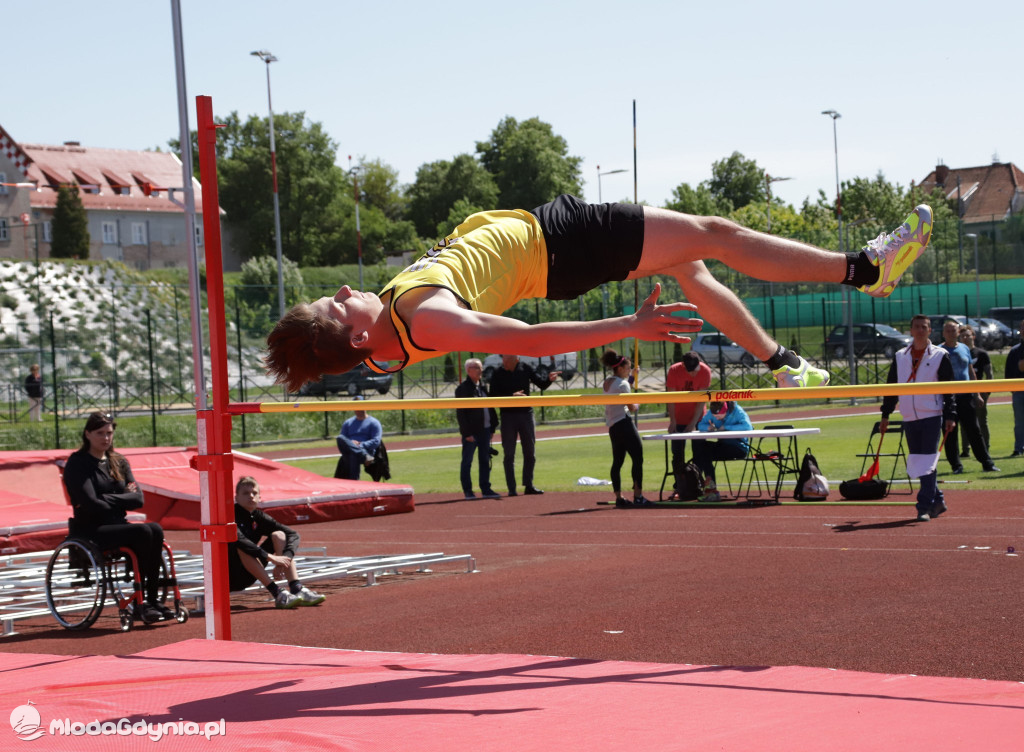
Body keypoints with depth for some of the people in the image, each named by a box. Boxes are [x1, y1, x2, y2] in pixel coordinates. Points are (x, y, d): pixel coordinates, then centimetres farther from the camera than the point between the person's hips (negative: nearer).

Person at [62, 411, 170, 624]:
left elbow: (138, 499, 5)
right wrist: (122, 499, -3)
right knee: (142, 532, -30)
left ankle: (152, 600, -26)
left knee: (155, 530, -26)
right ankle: (139, 604, -26)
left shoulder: (119, 462, 17)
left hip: (118, 525, 6)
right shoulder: (77, 463, -1)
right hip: (91, 530, -6)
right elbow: (90, 504, -13)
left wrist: (109, 499, -9)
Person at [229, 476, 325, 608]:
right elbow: (238, 540, -34)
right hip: (229, 578, -6)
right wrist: (270, 557, -37)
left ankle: (297, 588, -21)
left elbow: (293, 535, -2)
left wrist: (285, 558, -22)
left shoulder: (258, 517, 4)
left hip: (247, 577, 6)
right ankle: (277, 594, -37)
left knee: (278, 535, -6)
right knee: (242, 548, -34)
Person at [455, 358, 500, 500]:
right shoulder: (462, 389, -8)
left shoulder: (483, 387, 14)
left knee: (485, 461, 10)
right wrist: (467, 433, -16)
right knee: (467, 462, 1)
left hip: (485, 430, 7)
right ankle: (467, 491, 5)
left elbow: (490, 408, 18)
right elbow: (460, 413, -12)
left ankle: (486, 489, 15)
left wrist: (492, 427, 10)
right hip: (471, 432, -7)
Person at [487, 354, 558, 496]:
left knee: (530, 452, 6)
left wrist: (549, 379, -18)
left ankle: (529, 485, 14)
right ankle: (511, 488, 4)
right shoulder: (498, 374, -5)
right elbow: (493, 396, -9)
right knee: (509, 454, 0)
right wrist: (511, 396, -22)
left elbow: (541, 385, 3)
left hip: (526, 414, 2)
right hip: (508, 416, -2)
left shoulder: (525, 369, 1)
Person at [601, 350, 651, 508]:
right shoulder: (622, 384, -13)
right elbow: (631, 407, -12)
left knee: (617, 462, 10)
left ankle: (618, 497, 10)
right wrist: (637, 406, 10)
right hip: (623, 423, -9)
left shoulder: (607, 382, 13)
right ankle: (638, 496, -14)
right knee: (637, 458, -8)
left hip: (612, 426, 9)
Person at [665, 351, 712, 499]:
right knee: (678, 453, -2)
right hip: (679, 417, 0)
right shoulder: (674, 370, -17)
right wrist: (672, 421, -14)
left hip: (698, 416, 0)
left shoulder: (705, 371, -17)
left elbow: (701, 399, -14)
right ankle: (679, 488, 3)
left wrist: (693, 423, -16)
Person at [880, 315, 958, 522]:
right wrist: (885, 414, 12)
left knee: (927, 462, -10)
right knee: (916, 463, 7)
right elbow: (892, 386, 15)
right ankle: (937, 500, 20)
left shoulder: (940, 355, 0)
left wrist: (950, 416, -7)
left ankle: (924, 506, -10)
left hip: (932, 416, -4)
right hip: (909, 418, 4)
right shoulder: (900, 357, 10)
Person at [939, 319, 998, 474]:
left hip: (966, 396, 3)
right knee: (950, 433, 1)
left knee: (974, 431, 3)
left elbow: (971, 372, 17)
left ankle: (987, 463, 6)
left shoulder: (964, 349, 11)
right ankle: (956, 465, 8)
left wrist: (977, 394, 14)